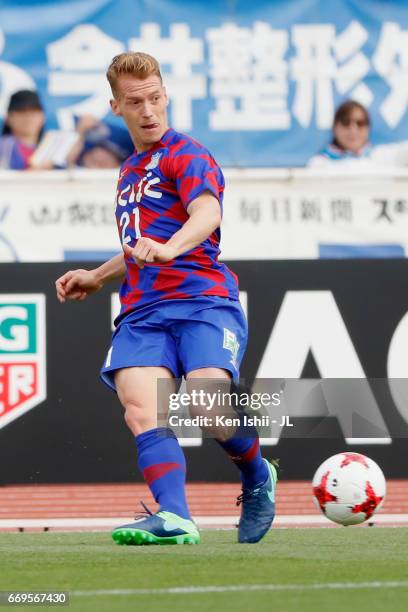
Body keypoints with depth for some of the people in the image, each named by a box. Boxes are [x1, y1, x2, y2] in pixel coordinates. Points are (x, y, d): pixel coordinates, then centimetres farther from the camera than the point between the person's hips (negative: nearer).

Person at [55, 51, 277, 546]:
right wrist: (97, 277, 34)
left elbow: (207, 214, -21)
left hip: (202, 299, -6)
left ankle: (257, 481, 5)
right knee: (140, 407, -22)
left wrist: (169, 248, -40)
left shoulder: (187, 156, 1)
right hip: (142, 312, 6)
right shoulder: (129, 172, 26)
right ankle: (174, 519, -36)